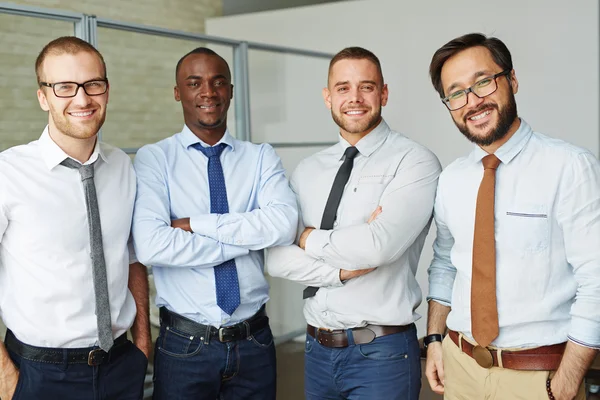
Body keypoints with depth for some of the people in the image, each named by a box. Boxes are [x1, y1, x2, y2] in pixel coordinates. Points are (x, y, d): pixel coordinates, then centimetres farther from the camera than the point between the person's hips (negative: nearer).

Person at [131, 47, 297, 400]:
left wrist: (195, 224, -18)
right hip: (185, 345, -2)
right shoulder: (154, 159, -5)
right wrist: (249, 238, -14)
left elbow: (284, 224, -17)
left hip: (254, 341, 2)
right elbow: (151, 245, -20)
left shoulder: (262, 157, 1)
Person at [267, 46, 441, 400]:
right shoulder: (308, 171, 6)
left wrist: (310, 238, -8)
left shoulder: (415, 162, -11)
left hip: (382, 353, -5)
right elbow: (278, 259, -1)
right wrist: (343, 269, -16)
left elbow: (377, 247, -24)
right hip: (318, 348, 5)